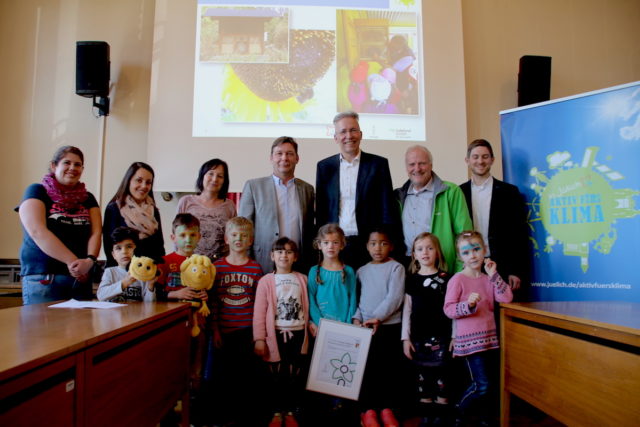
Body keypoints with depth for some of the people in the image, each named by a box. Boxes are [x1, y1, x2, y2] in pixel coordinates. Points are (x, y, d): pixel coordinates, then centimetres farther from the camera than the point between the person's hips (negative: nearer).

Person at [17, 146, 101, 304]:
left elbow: (96, 232, 2)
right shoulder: (37, 191, 2)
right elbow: (38, 232, -12)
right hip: (43, 278, -4)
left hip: (81, 278, 4)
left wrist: (89, 260, -18)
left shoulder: (87, 198, 14)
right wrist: (73, 261, -18)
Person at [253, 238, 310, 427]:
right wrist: (259, 339, -9)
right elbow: (259, 312, -6)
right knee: (279, 377, 8)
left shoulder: (302, 279, 4)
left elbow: (307, 307, 7)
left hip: (298, 333, 2)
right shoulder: (266, 281, -5)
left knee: (296, 376, 10)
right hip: (276, 334, -2)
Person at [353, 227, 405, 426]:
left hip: (389, 325, -3)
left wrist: (377, 318, -19)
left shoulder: (396, 268, -3)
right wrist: (357, 317, -5)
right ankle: (369, 409, 17)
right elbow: (358, 297, 11)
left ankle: (387, 408, 21)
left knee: (388, 367, 6)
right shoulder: (362, 271, 10)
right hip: (365, 326, 3)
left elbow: (395, 297, -13)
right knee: (367, 367, 4)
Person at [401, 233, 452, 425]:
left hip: (440, 337, -2)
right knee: (422, 377, 8)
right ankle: (426, 415, 21)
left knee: (440, 375, 3)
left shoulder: (446, 278, 0)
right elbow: (407, 310, 6)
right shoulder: (411, 279, 5)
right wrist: (406, 337, 2)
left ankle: (440, 416, 17)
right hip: (418, 337, 2)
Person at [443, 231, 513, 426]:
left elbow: (506, 298, -4)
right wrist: (468, 304, -28)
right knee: (481, 386, -7)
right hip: (470, 339, -6)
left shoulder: (488, 278, 8)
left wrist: (494, 275, -9)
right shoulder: (457, 279, -9)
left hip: (490, 337, 6)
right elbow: (448, 309, -12)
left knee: (490, 384, 13)